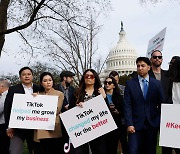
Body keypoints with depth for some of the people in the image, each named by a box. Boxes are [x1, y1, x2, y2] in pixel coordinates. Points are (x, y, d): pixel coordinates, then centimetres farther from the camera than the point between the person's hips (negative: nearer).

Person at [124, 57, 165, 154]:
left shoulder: (157, 84, 5)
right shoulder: (130, 83, 1)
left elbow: (161, 104, 5)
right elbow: (127, 106, -4)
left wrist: (161, 123, -1)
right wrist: (129, 124, -11)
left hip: (152, 124, 2)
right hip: (135, 125, -1)